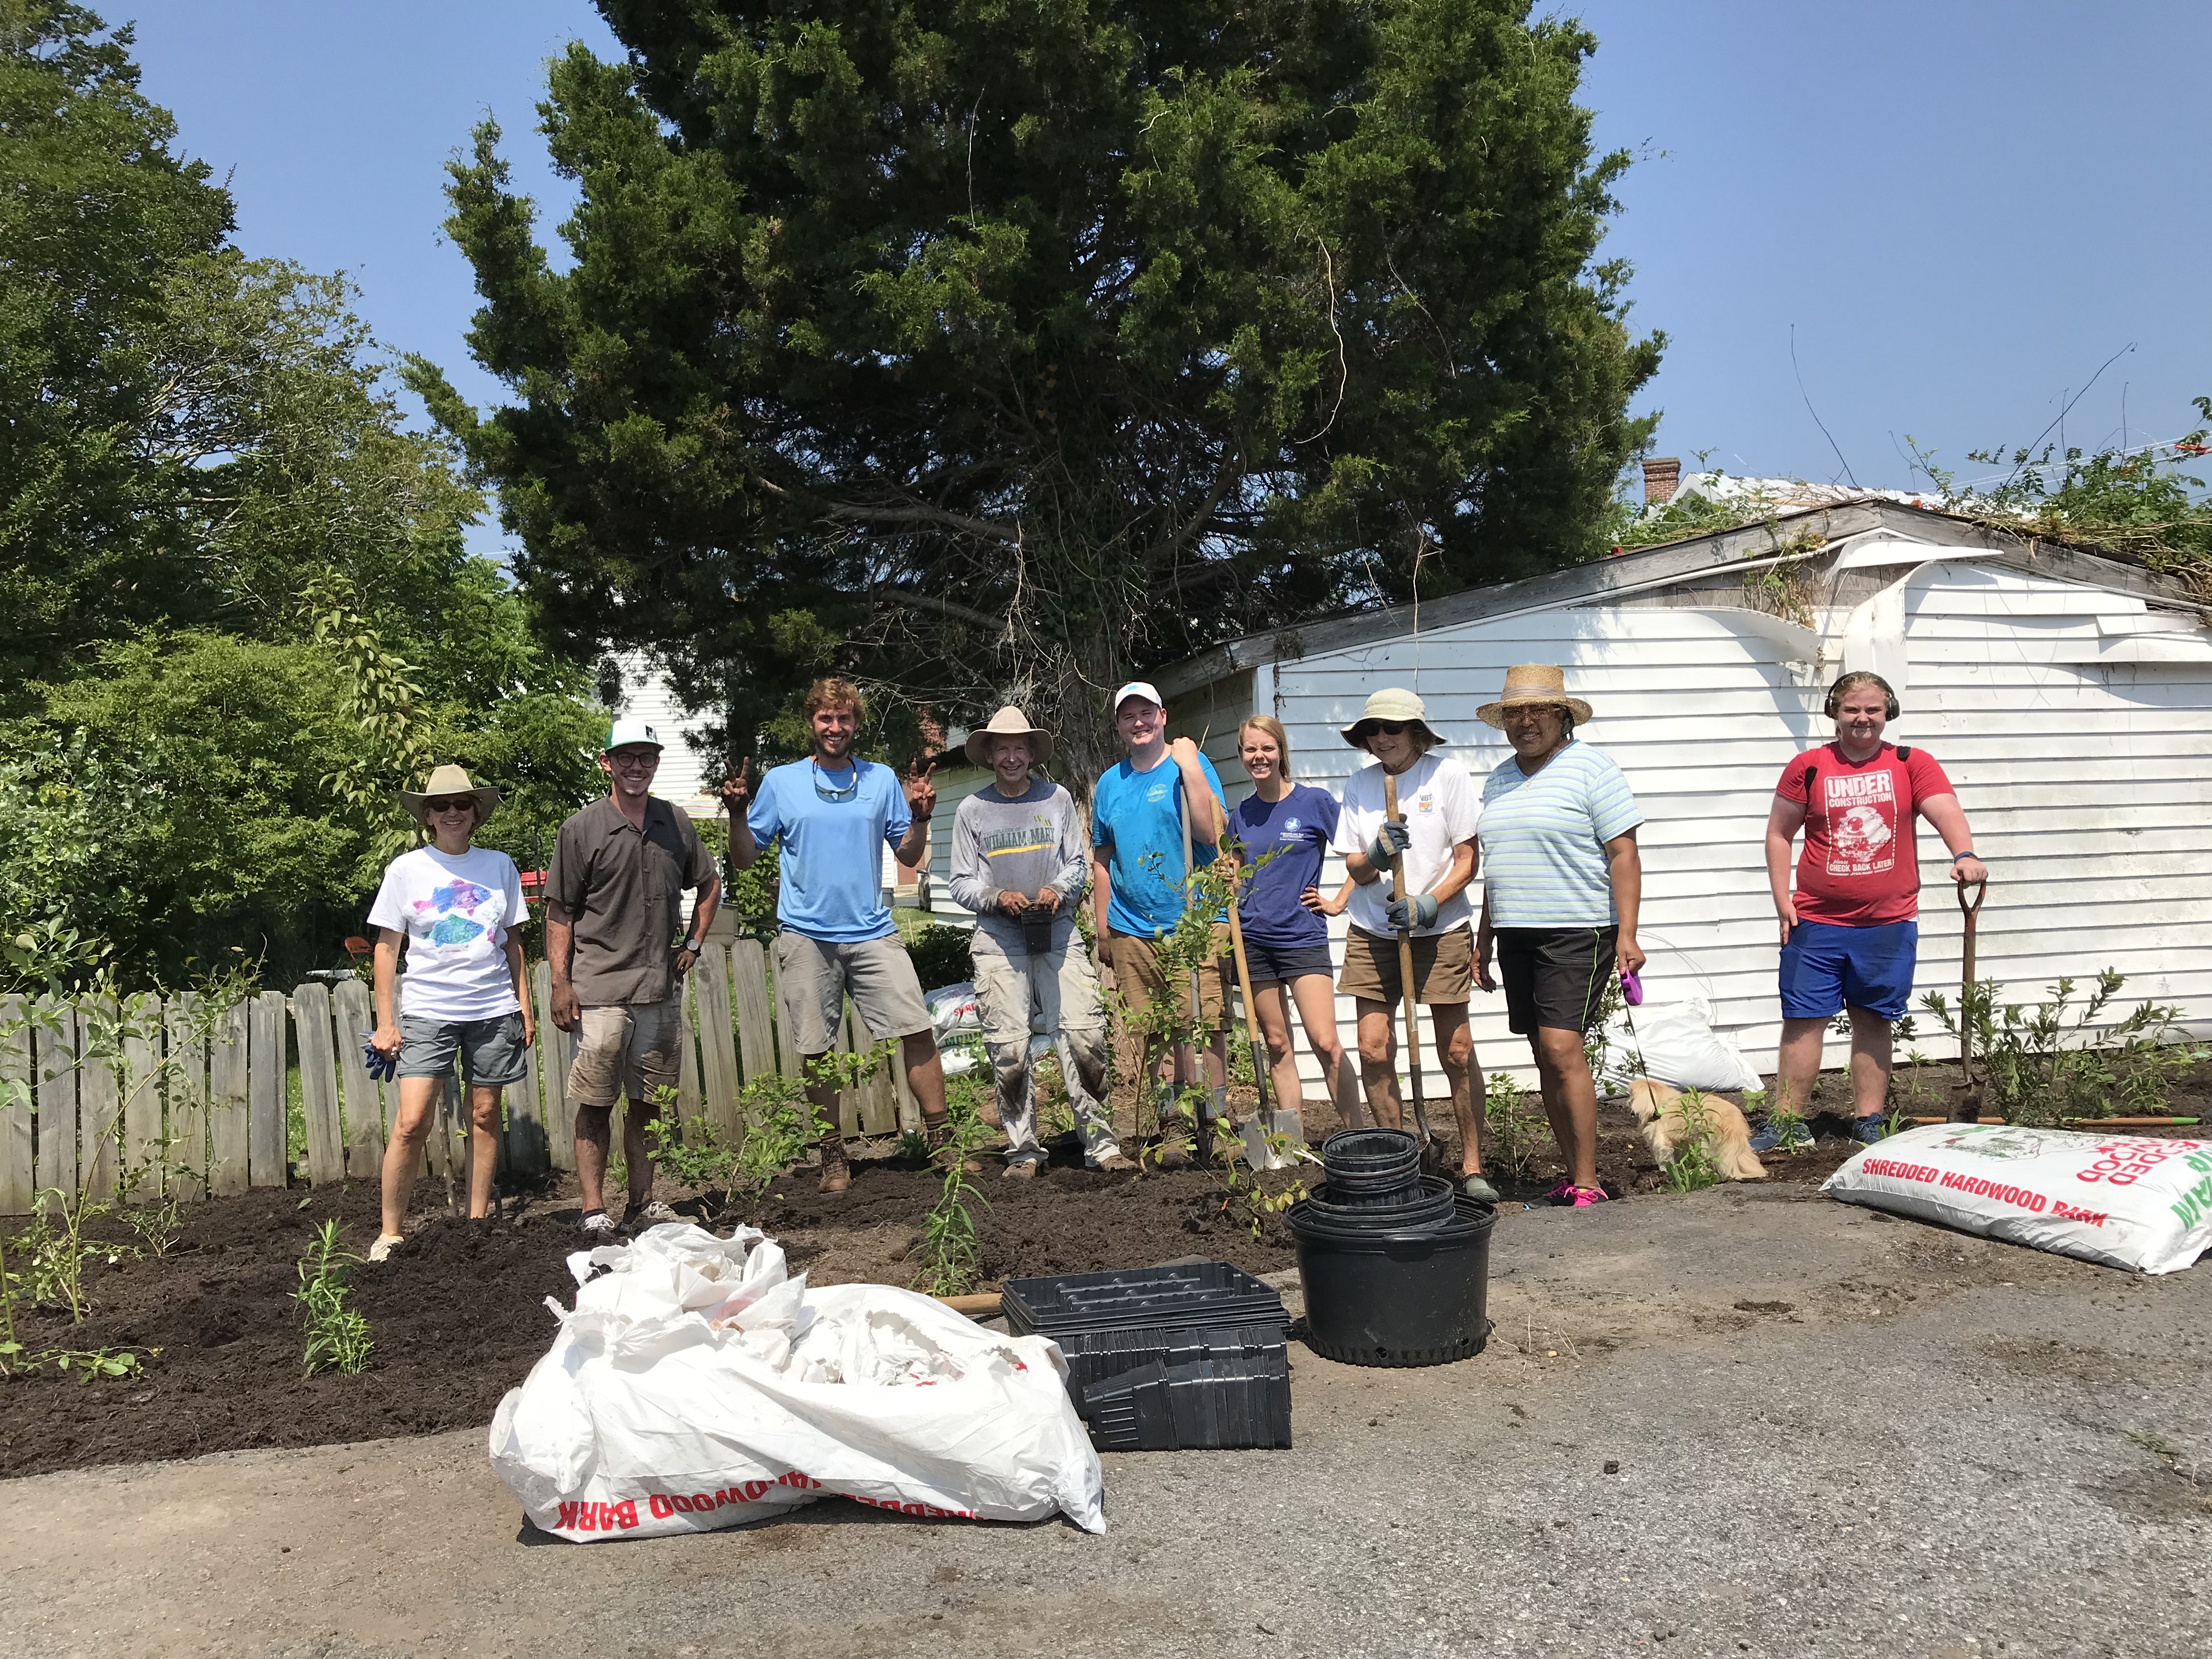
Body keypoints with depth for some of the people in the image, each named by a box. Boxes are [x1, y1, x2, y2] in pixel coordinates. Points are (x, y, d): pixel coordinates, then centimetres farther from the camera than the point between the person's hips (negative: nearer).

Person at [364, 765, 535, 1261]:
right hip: (427, 1010, -2)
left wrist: (525, 1010, 11)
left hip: (493, 1009, 2)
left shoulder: (499, 865, 7)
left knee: (485, 1115, 6)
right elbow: (387, 947, 4)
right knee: (411, 1122, -10)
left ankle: (477, 1221, 17)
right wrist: (385, 1022, 0)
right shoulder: (406, 869, 2)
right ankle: (389, 1233, 2)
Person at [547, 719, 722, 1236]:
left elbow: (709, 885, 25)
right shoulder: (580, 830, -2)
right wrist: (561, 984, -7)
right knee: (596, 1105, -2)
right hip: (599, 991, -4)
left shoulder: (676, 824, 10)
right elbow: (560, 913, -1)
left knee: (648, 1103, 10)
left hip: (662, 989, 4)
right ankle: (594, 1210, 5)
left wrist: (693, 944, 15)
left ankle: (642, 1202, 20)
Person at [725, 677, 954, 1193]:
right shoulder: (779, 782, 6)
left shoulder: (881, 779, 10)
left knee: (918, 1031, -8)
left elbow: (909, 855, 12)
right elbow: (744, 858, 8)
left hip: (873, 932, 1)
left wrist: (920, 818, -6)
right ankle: (833, 1159, 15)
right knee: (816, 1051, 3)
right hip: (806, 937, -1)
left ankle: (940, 1144, 2)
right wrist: (737, 814, -9)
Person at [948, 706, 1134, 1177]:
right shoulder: (972, 810, 8)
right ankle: (1023, 1151, 8)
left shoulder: (1058, 799, 10)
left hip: (1057, 931, 0)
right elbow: (961, 884, 7)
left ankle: (1101, 1143, -1)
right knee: (1008, 1050, -3)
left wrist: (1059, 890, -10)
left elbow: (1077, 863, 11)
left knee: (1085, 1037, -9)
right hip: (999, 938, 0)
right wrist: (997, 898, -12)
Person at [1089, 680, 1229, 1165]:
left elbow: (1212, 833, -14)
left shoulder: (1191, 765, 0)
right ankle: (1170, 1129, 17)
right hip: (1132, 929, 4)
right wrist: (1102, 928, 17)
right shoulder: (1109, 784, 14)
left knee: (1205, 1025, -8)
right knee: (1154, 1034, 8)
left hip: (1196, 923, -4)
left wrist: (1189, 767, -17)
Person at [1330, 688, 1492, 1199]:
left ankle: (1472, 1166, 12)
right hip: (1373, 932, 3)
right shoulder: (1359, 785, 5)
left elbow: (1467, 860, -3)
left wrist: (1429, 903, -17)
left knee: (1457, 1052, -1)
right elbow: (1355, 870, 5)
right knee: (1373, 1051, -2)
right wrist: (1377, 854, -17)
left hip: (1441, 928, -3)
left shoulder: (1447, 775, -4)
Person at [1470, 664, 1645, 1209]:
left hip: (1577, 933, -7)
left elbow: (1623, 855, -9)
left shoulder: (1591, 768, -5)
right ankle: (1571, 1178, 16)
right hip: (1516, 936, 7)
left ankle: (1588, 1185, -7)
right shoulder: (1498, 780, 16)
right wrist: (1484, 938, 19)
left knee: (1562, 1050, -14)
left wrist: (1626, 935, -17)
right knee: (1545, 1058, 8)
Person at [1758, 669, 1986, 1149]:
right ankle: (1788, 1124, 8)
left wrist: (1964, 855, -31)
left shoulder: (1912, 764, 4)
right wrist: (1782, 899, -2)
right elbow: (1779, 834, 7)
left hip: (1888, 925, 0)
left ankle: (1868, 1123, 21)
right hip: (1816, 923, 0)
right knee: (1803, 1019, 1)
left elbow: (1946, 812, -10)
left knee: (1873, 1021, 11)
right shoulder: (1808, 767, 3)